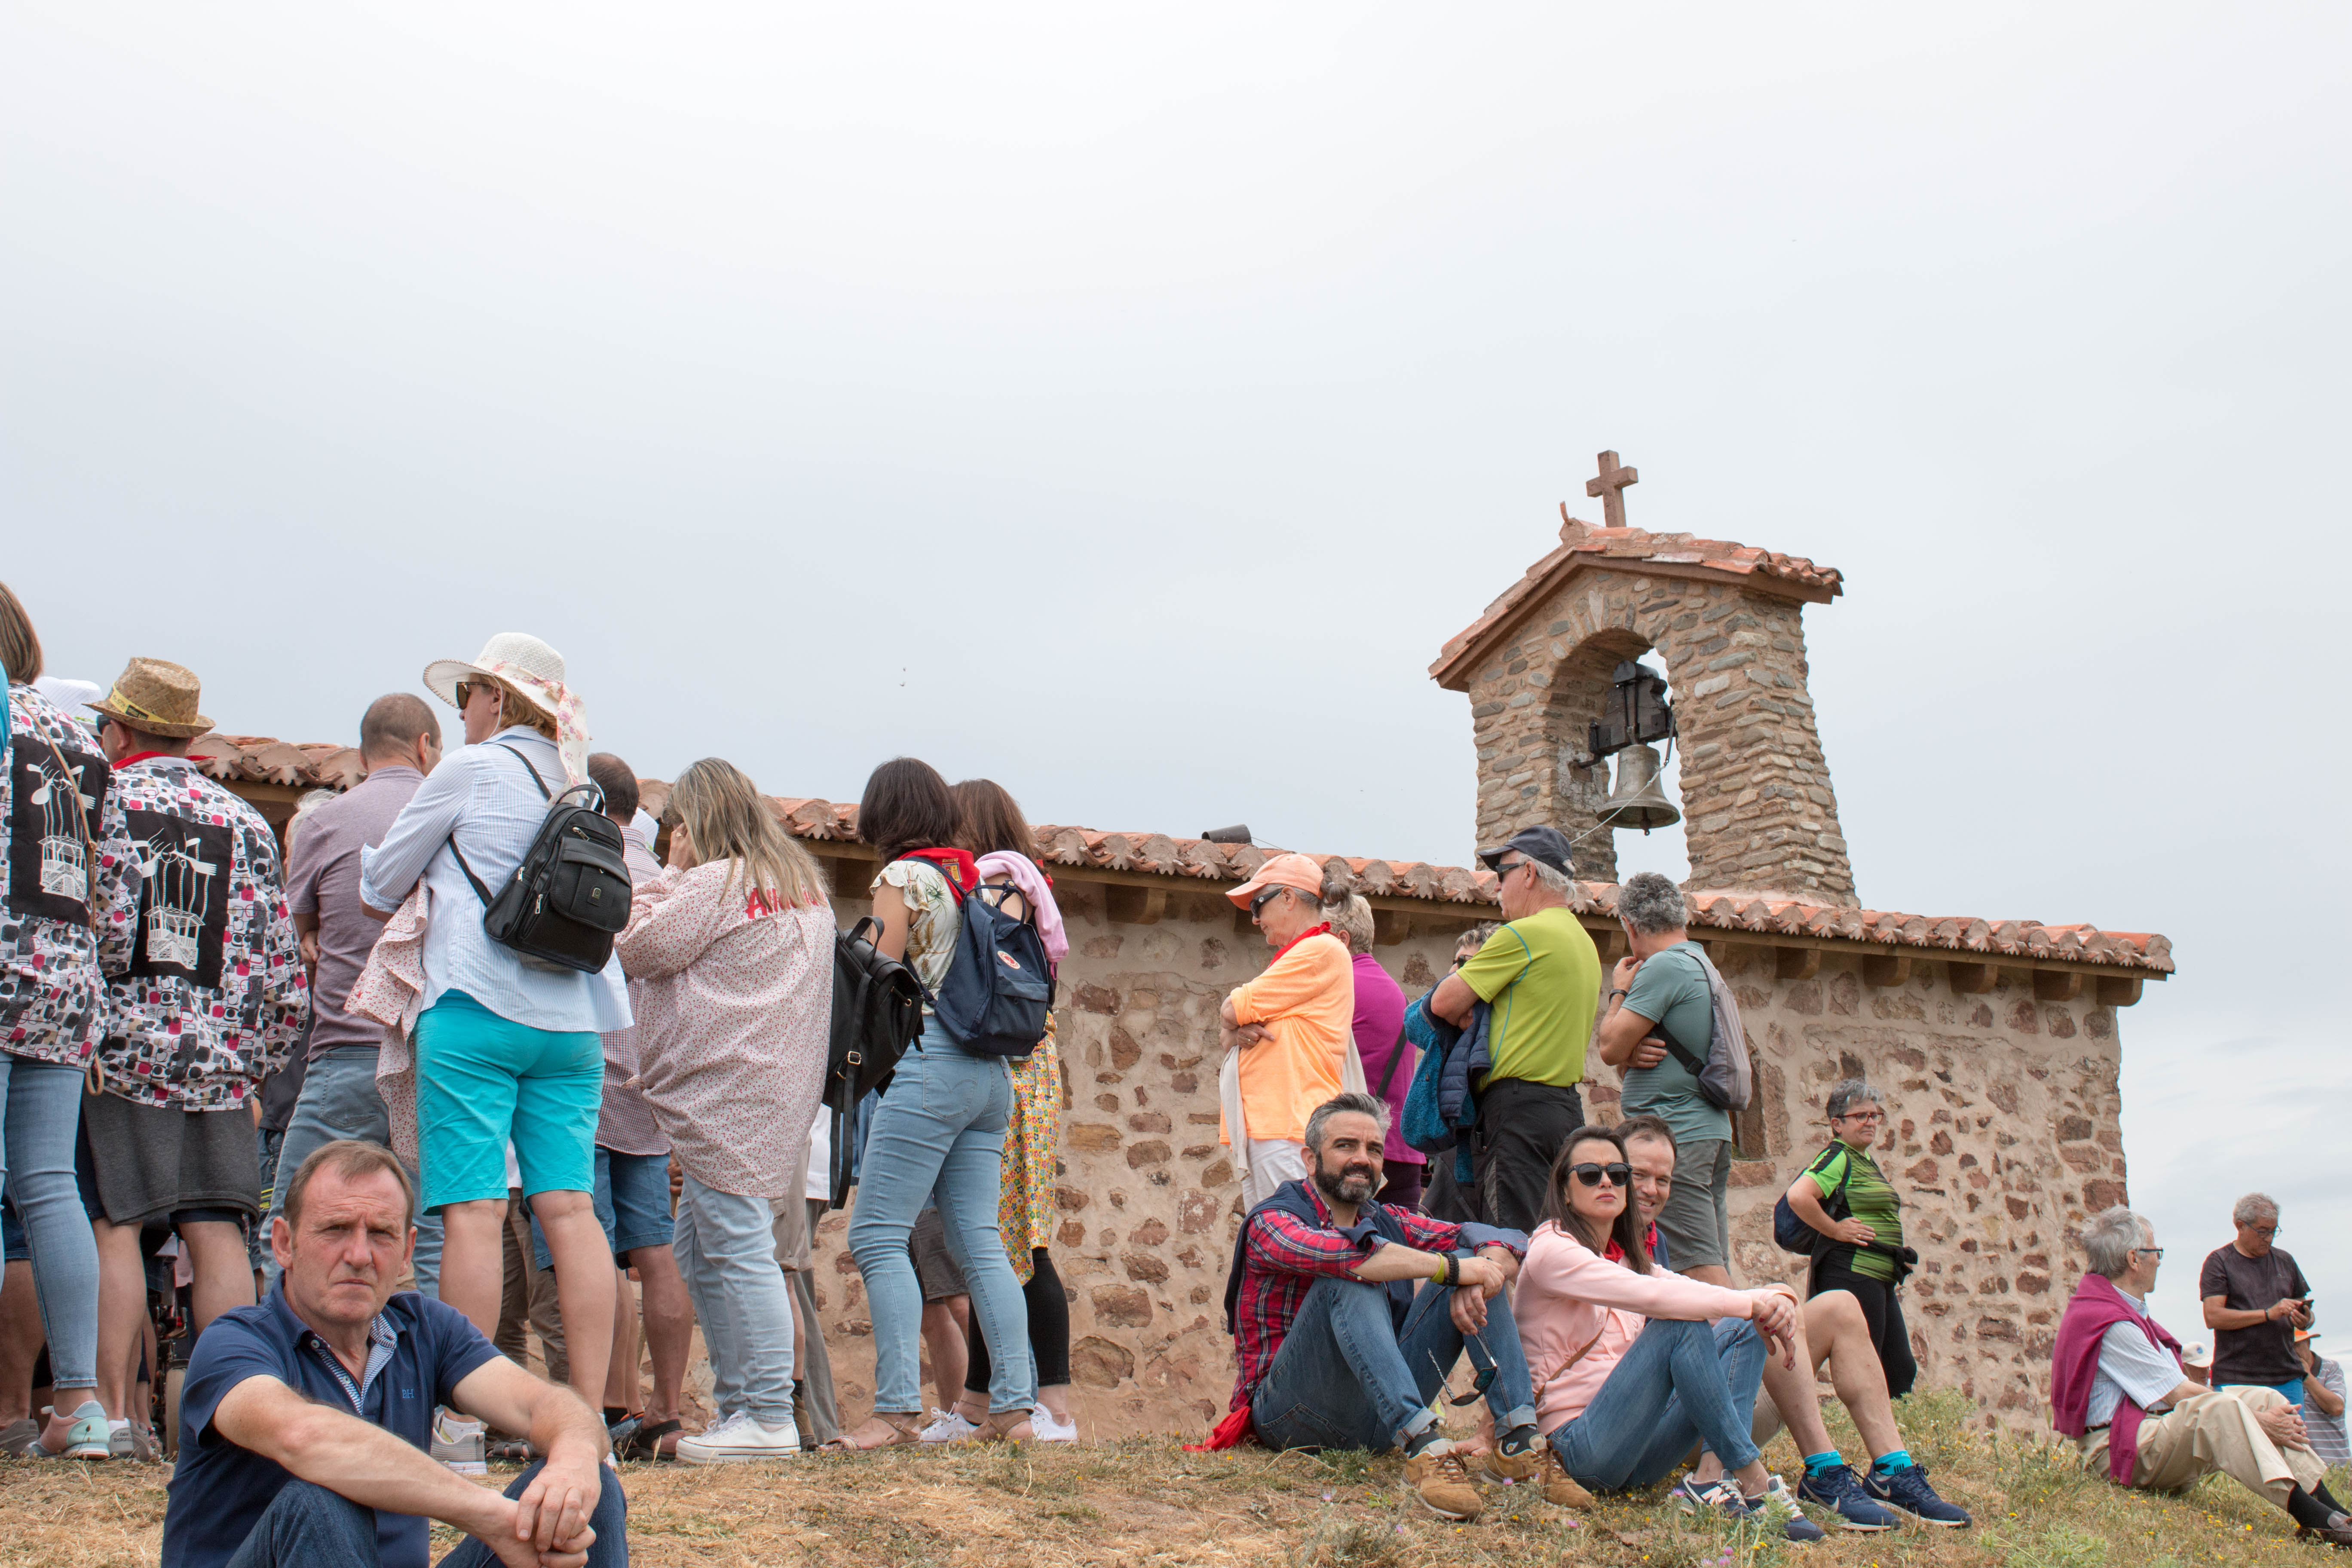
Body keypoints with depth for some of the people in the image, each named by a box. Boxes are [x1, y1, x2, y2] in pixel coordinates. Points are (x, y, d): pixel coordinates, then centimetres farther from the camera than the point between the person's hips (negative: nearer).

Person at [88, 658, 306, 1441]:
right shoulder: (247, 824, 12)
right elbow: (284, 971, 10)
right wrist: (255, 1064, 18)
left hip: (115, 1052, -3)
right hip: (219, 1061, 3)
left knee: (113, 1228, 1)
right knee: (218, 1235, 2)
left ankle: (113, 1407, 0)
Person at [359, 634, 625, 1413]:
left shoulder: (469, 770, 0)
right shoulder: (580, 790, 15)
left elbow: (380, 890, 8)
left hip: (478, 1009, -5)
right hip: (572, 1020, 5)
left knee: (474, 1210, -6)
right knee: (569, 1207, 1)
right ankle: (590, 1413, -1)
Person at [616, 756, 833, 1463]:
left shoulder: (718, 881, -9)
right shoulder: (801, 882, 19)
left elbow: (637, 950, -6)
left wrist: (669, 874, 6)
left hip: (727, 1088, -10)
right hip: (778, 1084, 10)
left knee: (737, 1247, -9)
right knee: (696, 1248, 14)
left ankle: (769, 1417, -8)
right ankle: (736, 1403, 16)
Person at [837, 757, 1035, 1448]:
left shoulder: (902, 877, -4)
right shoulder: (974, 878, 16)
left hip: (927, 1062, -8)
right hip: (990, 1068, 8)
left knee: (877, 1235, -6)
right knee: (980, 1241, 7)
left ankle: (898, 1408, -13)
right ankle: (1014, 1404, 4)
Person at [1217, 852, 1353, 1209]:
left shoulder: (1322, 951, -6)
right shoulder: (1289, 960, 25)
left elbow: (1231, 1012, -9)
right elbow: (1227, 1033, 21)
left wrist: (1234, 1017, 14)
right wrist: (1235, 1034, -2)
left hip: (1290, 1129, -10)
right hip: (1259, 1129, 10)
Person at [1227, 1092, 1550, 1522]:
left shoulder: (1390, 1223, 14)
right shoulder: (1272, 1221, -4)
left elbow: (1505, 1244, 5)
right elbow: (1346, 1252, -28)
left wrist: (1474, 1283, -18)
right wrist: (1452, 1269, -24)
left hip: (1381, 1417, 6)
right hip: (1295, 1414, -6)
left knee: (1474, 1252, -4)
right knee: (1351, 1279, -30)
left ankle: (1519, 1442, -19)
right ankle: (1425, 1447, -43)